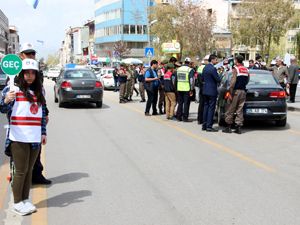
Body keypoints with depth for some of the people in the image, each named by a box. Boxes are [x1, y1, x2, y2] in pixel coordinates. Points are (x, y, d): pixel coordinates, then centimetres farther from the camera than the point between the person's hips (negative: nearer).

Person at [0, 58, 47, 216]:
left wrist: (43, 132, 13)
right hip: (19, 138, -5)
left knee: (29, 170, 12)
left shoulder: (39, 91, 11)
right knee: (21, 170, 1)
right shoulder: (14, 89, -6)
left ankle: (25, 200, 24)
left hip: (35, 138, 5)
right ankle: (17, 203, 13)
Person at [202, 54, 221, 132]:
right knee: (211, 108, -4)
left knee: (206, 107, 13)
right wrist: (220, 78, 4)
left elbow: (203, 78, 17)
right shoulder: (213, 68, -18)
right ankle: (209, 126, -3)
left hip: (205, 90, 9)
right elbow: (218, 80, -16)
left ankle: (204, 125, 17)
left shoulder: (205, 67, 9)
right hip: (212, 91, -8)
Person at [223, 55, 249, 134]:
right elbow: (247, 81, 17)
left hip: (236, 91, -6)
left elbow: (233, 81, -17)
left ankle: (228, 127, 5)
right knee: (240, 110, 8)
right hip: (243, 91, 6)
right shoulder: (246, 70, 11)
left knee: (230, 110, 2)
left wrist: (230, 93, -16)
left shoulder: (235, 69, -9)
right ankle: (239, 128, 6)